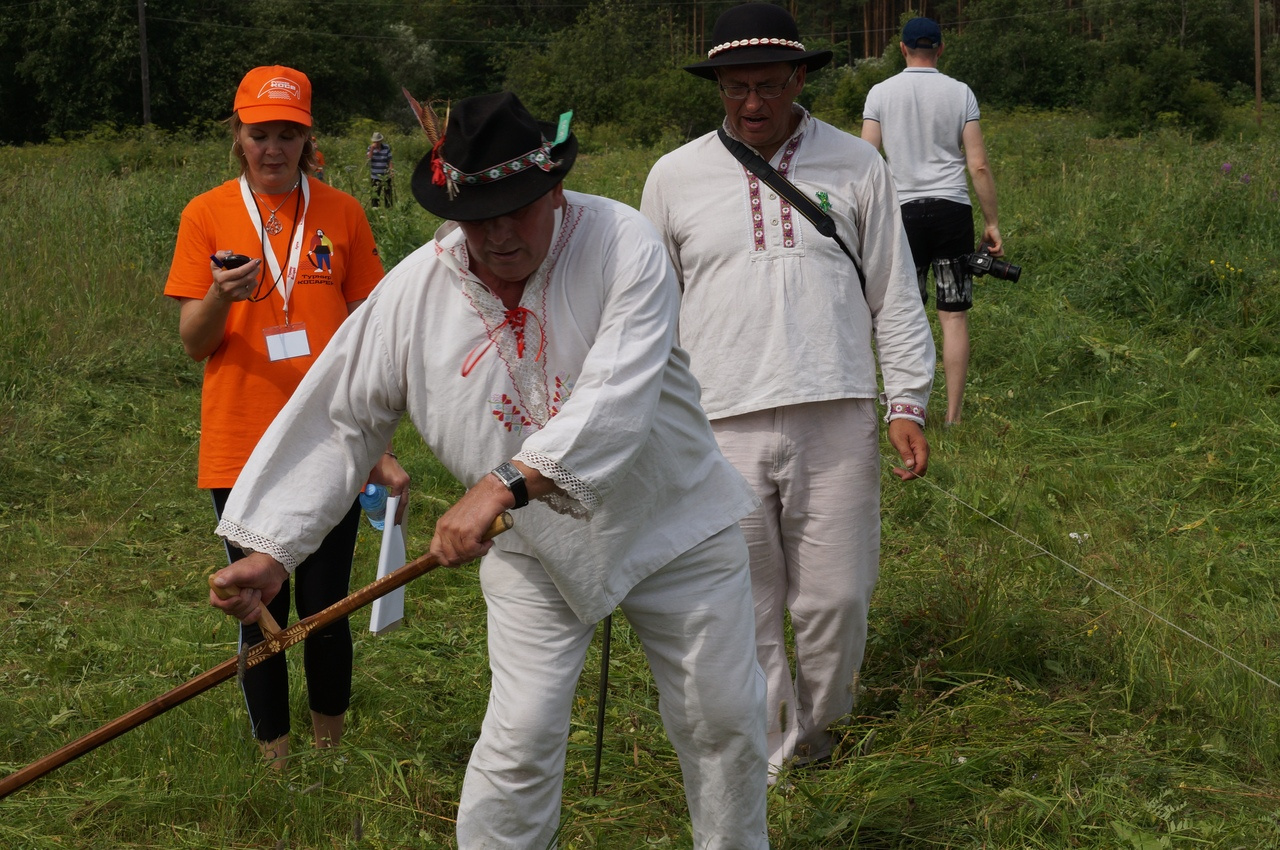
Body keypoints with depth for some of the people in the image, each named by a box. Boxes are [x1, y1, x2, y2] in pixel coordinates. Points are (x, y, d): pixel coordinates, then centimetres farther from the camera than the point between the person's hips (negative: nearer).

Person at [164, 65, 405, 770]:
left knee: (326, 613, 4)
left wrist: (377, 446, 3)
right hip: (241, 450, 0)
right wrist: (219, 299, -23)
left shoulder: (341, 213, 3)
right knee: (261, 617, 7)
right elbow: (194, 344, -1)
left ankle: (331, 749, 23)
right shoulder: (207, 215, 0)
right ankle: (275, 760, 21)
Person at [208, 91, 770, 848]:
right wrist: (273, 549, -9)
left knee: (725, 723, 11)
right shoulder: (413, 292, -12)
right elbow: (341, 420, -5)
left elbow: (617, 398, -35)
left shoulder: (622, 243, -22)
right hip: (536, 551, 1)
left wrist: (503, 486, -45)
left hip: (676, 523, -1)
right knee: (521, 739, -4)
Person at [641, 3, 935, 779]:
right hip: (720, 427, 0)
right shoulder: (675, 176, 7)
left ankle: (817, 729, 28)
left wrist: (907, 402, 5)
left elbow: (895, 296, 11)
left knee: (837, 598, 2)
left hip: (836, 420, 0)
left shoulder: (856, 166, 7)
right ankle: (771, 755, 21)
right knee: (746, 607, 5)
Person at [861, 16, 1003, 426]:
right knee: (954, 316, 2)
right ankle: (953, 416, 4)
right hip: (952, 209, 0)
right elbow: (978, 165, 0)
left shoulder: (881, 93, 3)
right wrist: (992, 223, 6)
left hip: (904, 209, 0)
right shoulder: (960, 93, 3)